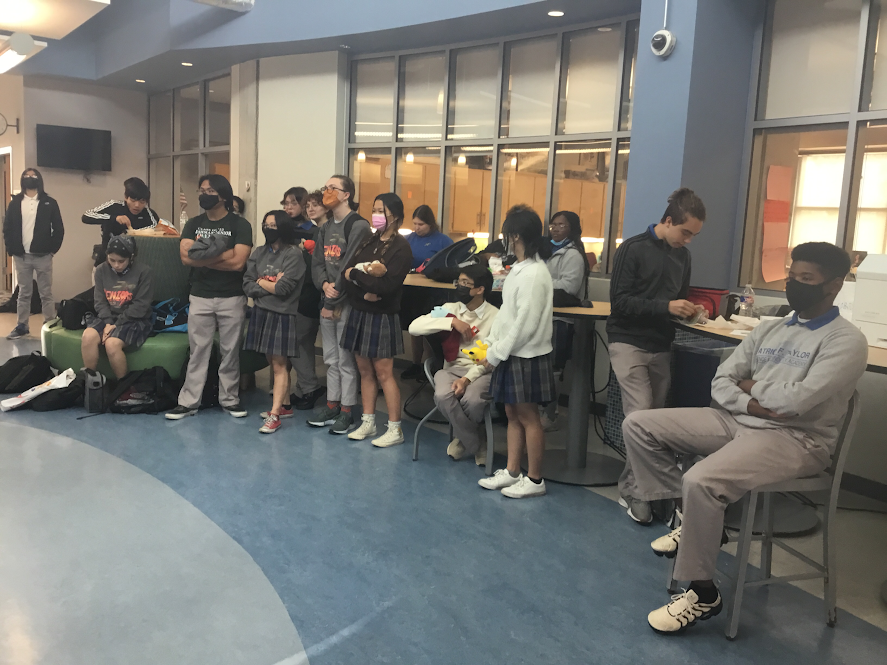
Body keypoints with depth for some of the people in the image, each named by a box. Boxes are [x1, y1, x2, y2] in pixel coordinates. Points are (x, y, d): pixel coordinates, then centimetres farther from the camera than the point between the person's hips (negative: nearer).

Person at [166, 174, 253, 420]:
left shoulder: (239, 225, -3)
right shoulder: (194, 224, 9)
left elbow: (238, 262, -16)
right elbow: (186, 257, -7)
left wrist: (203, 257, -9)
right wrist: (222, 254, -13)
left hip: (232, 298, -3)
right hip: (200, 298, 3)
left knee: (230, 351, 7)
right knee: (198, 351, 6)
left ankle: (230, 399, 18)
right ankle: (188, 402, 11)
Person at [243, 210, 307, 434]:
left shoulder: (293, 254, -7)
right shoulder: (258, 253, 9)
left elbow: (283, 288, -16)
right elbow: (247, 285, 1)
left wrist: (260, 282, -1)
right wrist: (272, 285, -10)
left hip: (282, 315, -6)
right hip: (261, 313, 6)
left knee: (279, 364, -4)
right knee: (272, 362, 12)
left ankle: (274, 415, -5)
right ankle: (284, 405, 24)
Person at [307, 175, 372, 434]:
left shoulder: (358, 225, -9)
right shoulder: (325, 229, 17)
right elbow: (317, 262, 11)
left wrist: (334, 302, -14)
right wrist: (324, 284, -11)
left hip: (347, 301, -7)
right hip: (327, 299, 7)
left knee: (345, 359, -2)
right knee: (330, 358, 12)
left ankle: (346, 411, 7)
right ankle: (332, 405, 22)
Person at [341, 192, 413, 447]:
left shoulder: (400, 247, -9)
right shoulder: (369, 242, 12)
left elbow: (386, 286, -20)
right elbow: (346, 271, 1)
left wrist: (357, 274, -12)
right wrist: (366, 290, -17)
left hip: (382, 317, -7)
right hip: (359, 313, 7)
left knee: (383, 373, -4)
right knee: (365, 370, 12)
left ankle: (395, 429, 5)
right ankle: (368, 423, 23)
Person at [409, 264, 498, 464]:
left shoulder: (495, 316, 1)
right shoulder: (451, 309, 10)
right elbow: (414, 327, -2)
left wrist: (468, 378, -22)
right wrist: (452, 322, -10)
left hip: (481, 372, -2)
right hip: (452, 368, 2)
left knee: (472, 400, -36)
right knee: (443, 396, -33)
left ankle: (463, 438, 1)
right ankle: (476, 444, -10)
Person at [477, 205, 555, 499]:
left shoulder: (534, 274, -20)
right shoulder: (519, 269, 10)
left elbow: (526, 324, -22)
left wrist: (496, 354, -15)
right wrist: (491, 343, 8)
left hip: (527, 357, -9)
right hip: (511, 354, 9)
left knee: (528, 417, 1)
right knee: (513, 414, 15)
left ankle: (535, 480, 13)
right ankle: (512, 472, 26)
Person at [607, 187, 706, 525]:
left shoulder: (682, 255, 12)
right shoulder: (633, 250, -7)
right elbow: (620, 302, -13)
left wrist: (687, 308, 2)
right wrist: (666, 307, -20)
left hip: (661, 345, 6)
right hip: (629, 342, -6)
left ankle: (631, 484, 14)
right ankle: (633, 490, -2)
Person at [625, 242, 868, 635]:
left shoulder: (846, 341, -6)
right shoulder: (769, 330, 15)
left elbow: (797, 401, -21)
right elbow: (720, 384, 10)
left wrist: (752, 386, -1)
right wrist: (753, 404, -11)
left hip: (796, 439, -8)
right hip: (737, 422, 8)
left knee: (701, 481, -34)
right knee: (638, 425, -4)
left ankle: (702, 592, -13)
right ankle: (694, 520, 5)